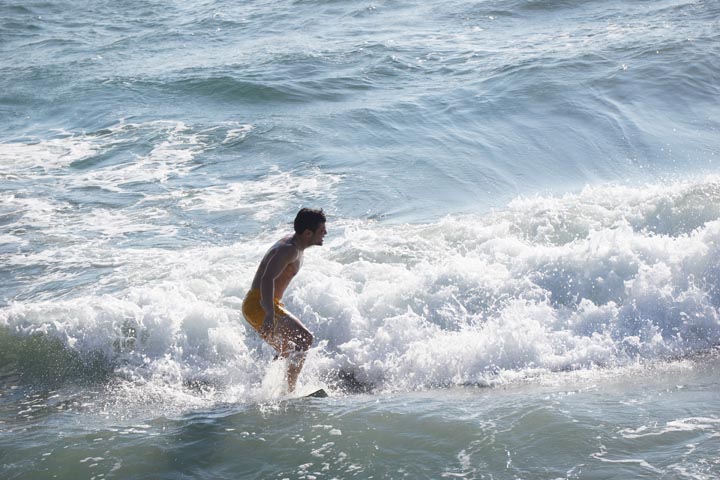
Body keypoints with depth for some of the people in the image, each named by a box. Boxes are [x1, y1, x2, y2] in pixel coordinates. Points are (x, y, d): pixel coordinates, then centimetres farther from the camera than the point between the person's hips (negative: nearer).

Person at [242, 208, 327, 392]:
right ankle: (289, 389, -25)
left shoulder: (293, 243, 12)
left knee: (288, 353, 21)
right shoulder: (289, 250, -19)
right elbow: (267, 279, -32)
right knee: (305, 338, -21)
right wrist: (270, 314, -43)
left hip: (259, 305, 11)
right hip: (258, 304, -11)